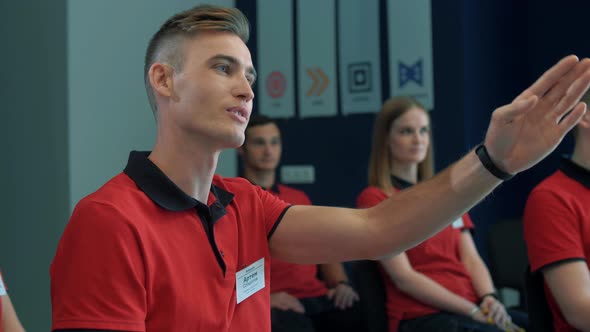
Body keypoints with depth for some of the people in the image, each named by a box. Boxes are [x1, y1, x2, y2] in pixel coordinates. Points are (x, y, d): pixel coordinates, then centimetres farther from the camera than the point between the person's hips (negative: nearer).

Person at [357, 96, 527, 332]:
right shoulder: (374, 199, 0)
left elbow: (471, 258, 13)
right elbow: (403, 277, -8)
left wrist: (489, 299, -8)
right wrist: (472, 311, -13)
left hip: (473, 307, 6)